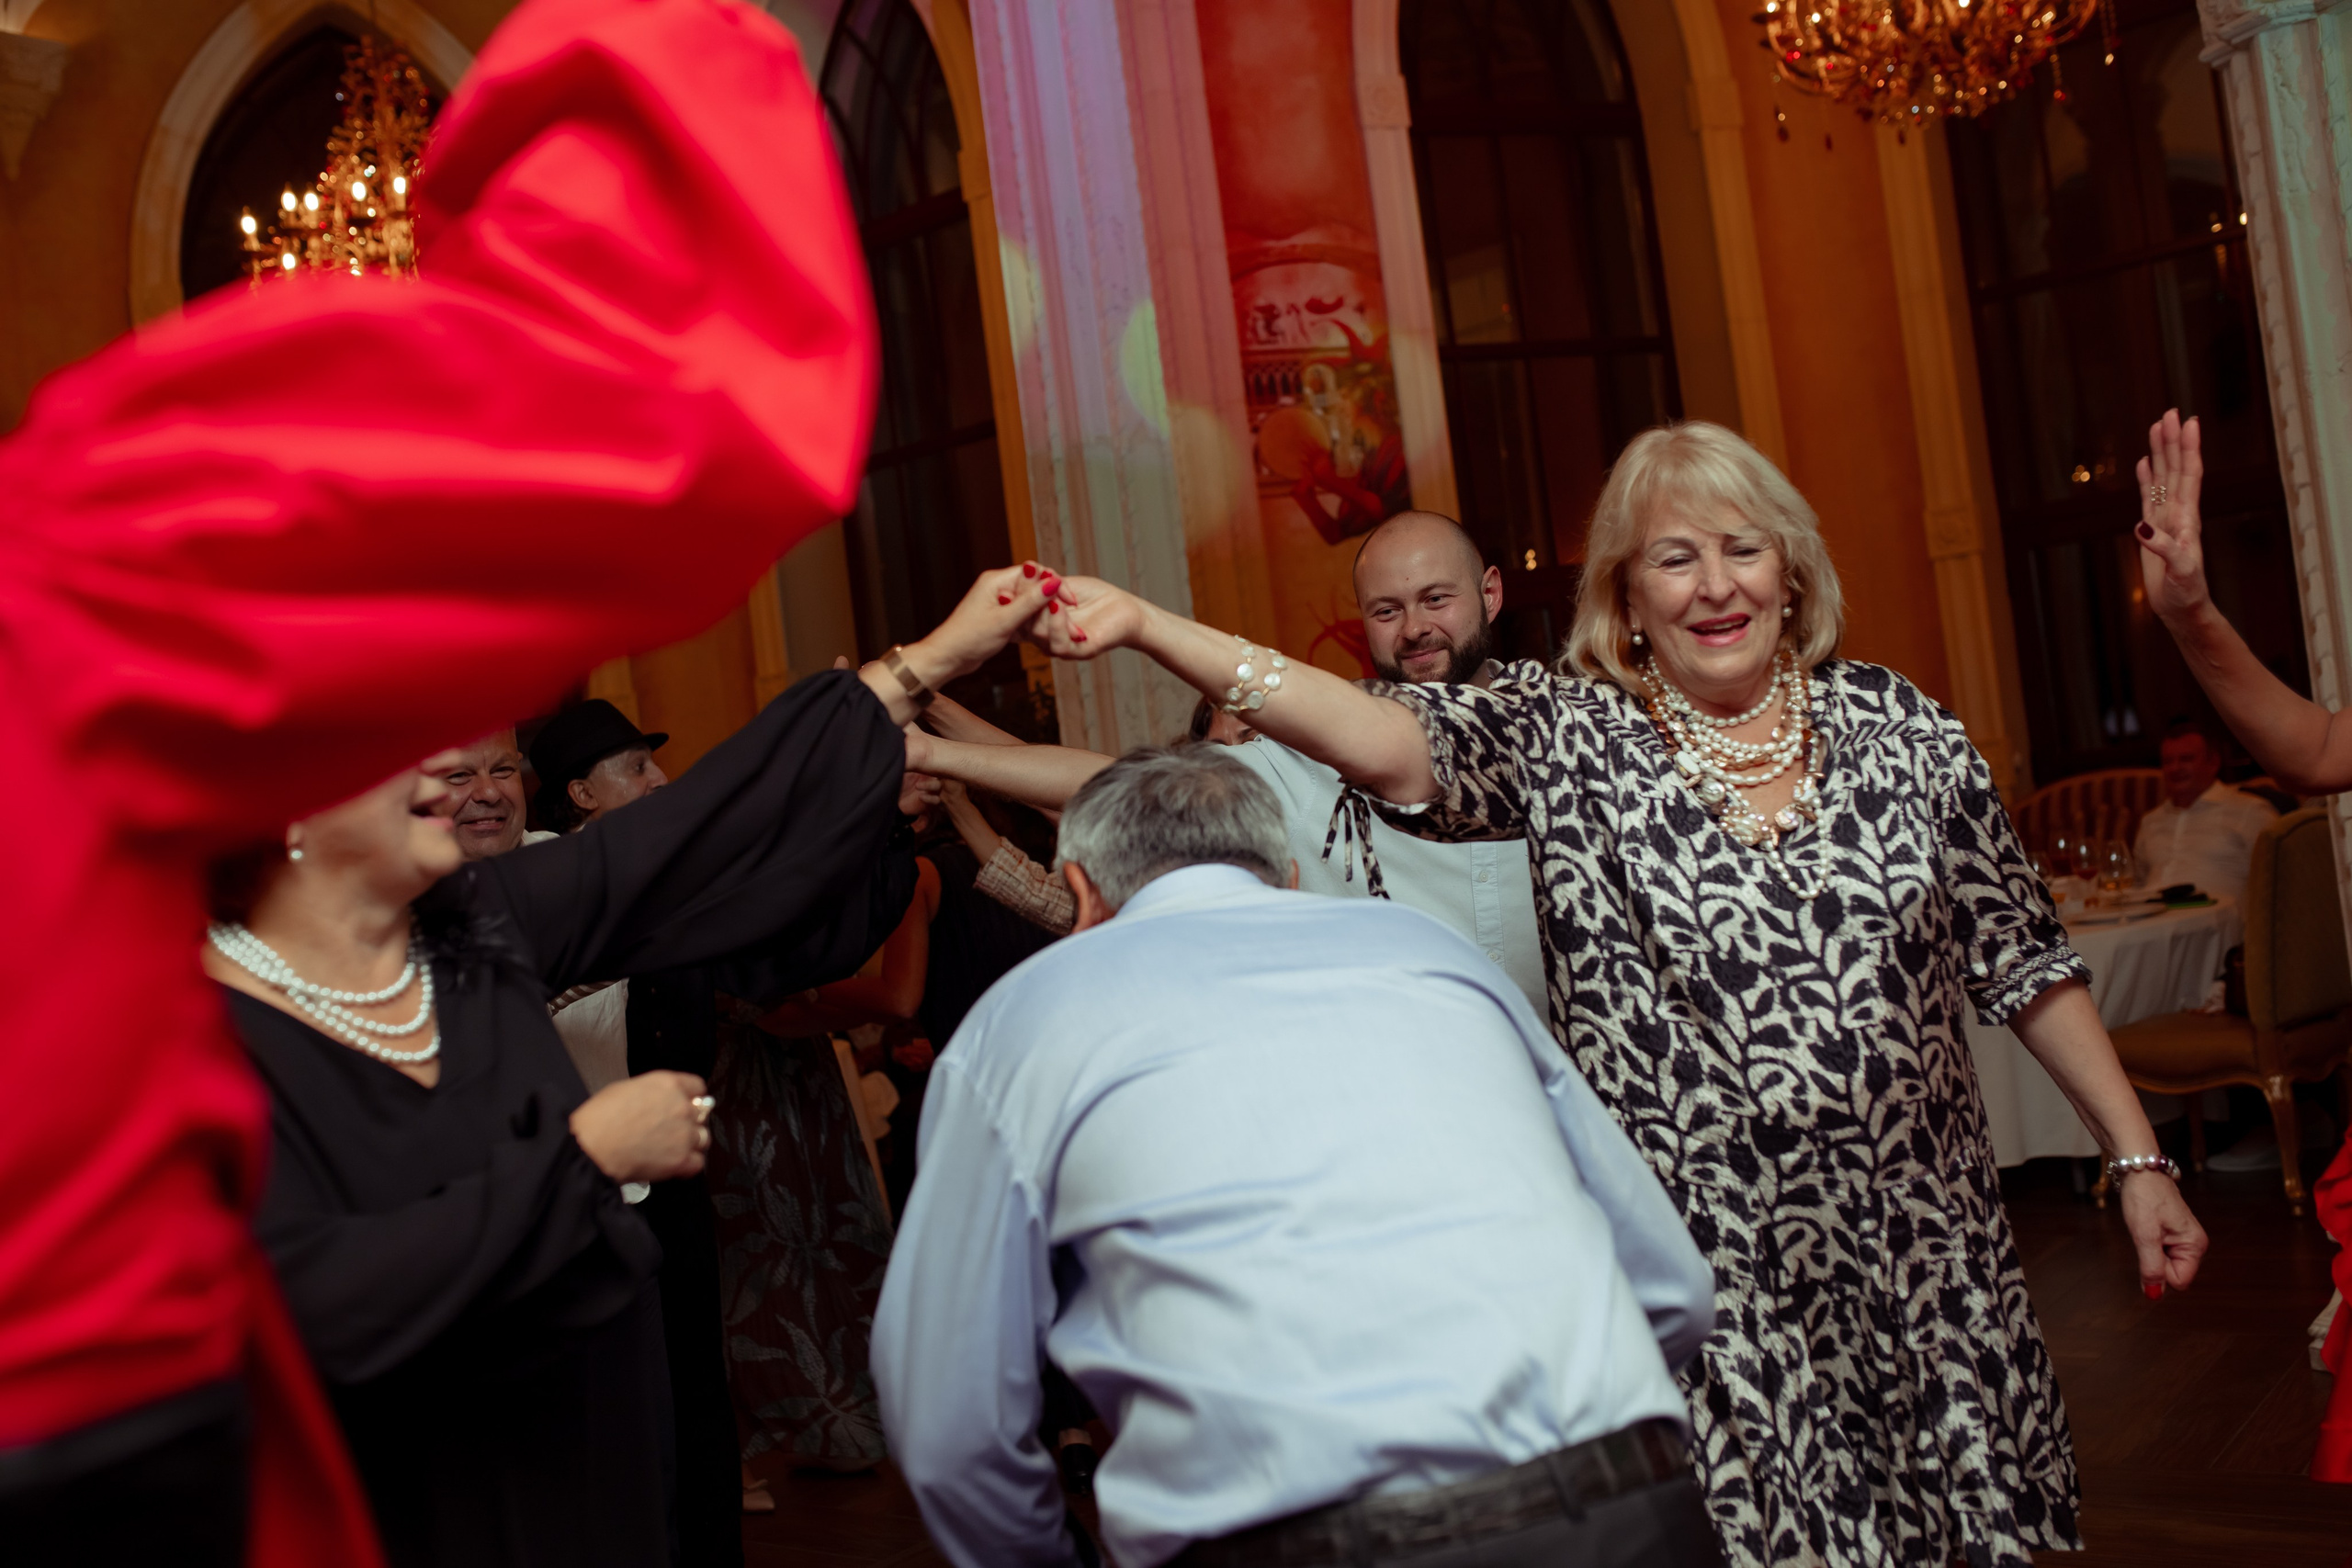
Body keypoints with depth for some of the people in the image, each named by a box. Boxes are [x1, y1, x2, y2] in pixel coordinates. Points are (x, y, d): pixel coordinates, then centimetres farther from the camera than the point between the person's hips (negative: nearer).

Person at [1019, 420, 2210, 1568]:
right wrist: (1145, 626, -31)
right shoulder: (1565, 741, -4)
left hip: (1928, 1266, 3)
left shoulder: (1894, 727, 3)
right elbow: (1388, 740, -20)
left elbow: (2018, 957, 8)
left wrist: (2136, 1158, 7)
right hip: (1710, 1291, -2)